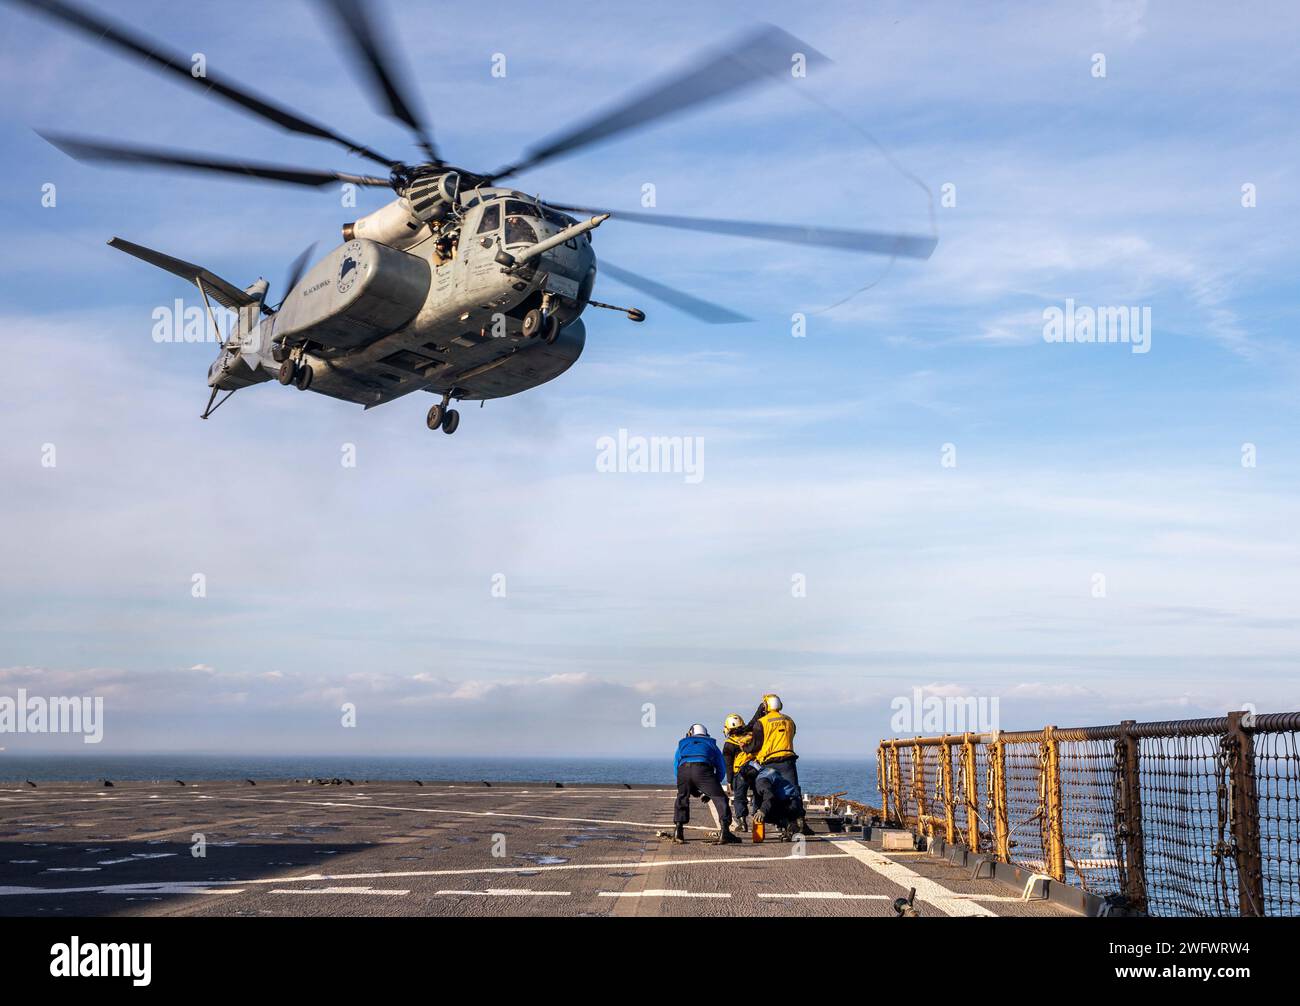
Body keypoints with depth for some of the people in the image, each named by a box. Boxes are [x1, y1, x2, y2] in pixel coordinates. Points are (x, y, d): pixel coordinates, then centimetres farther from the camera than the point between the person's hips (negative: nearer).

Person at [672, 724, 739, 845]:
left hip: (683, 769, 2)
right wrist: (710, 790, 35)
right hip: (703, 769, -2)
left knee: (682, 799, 24)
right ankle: (724, 832, -7)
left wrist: (692, 790, 37)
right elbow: (721, 770, 31)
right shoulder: (711, 744, 37)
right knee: (719, 798, 4)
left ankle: (678, 832, 19)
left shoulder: (683, 743, 40)